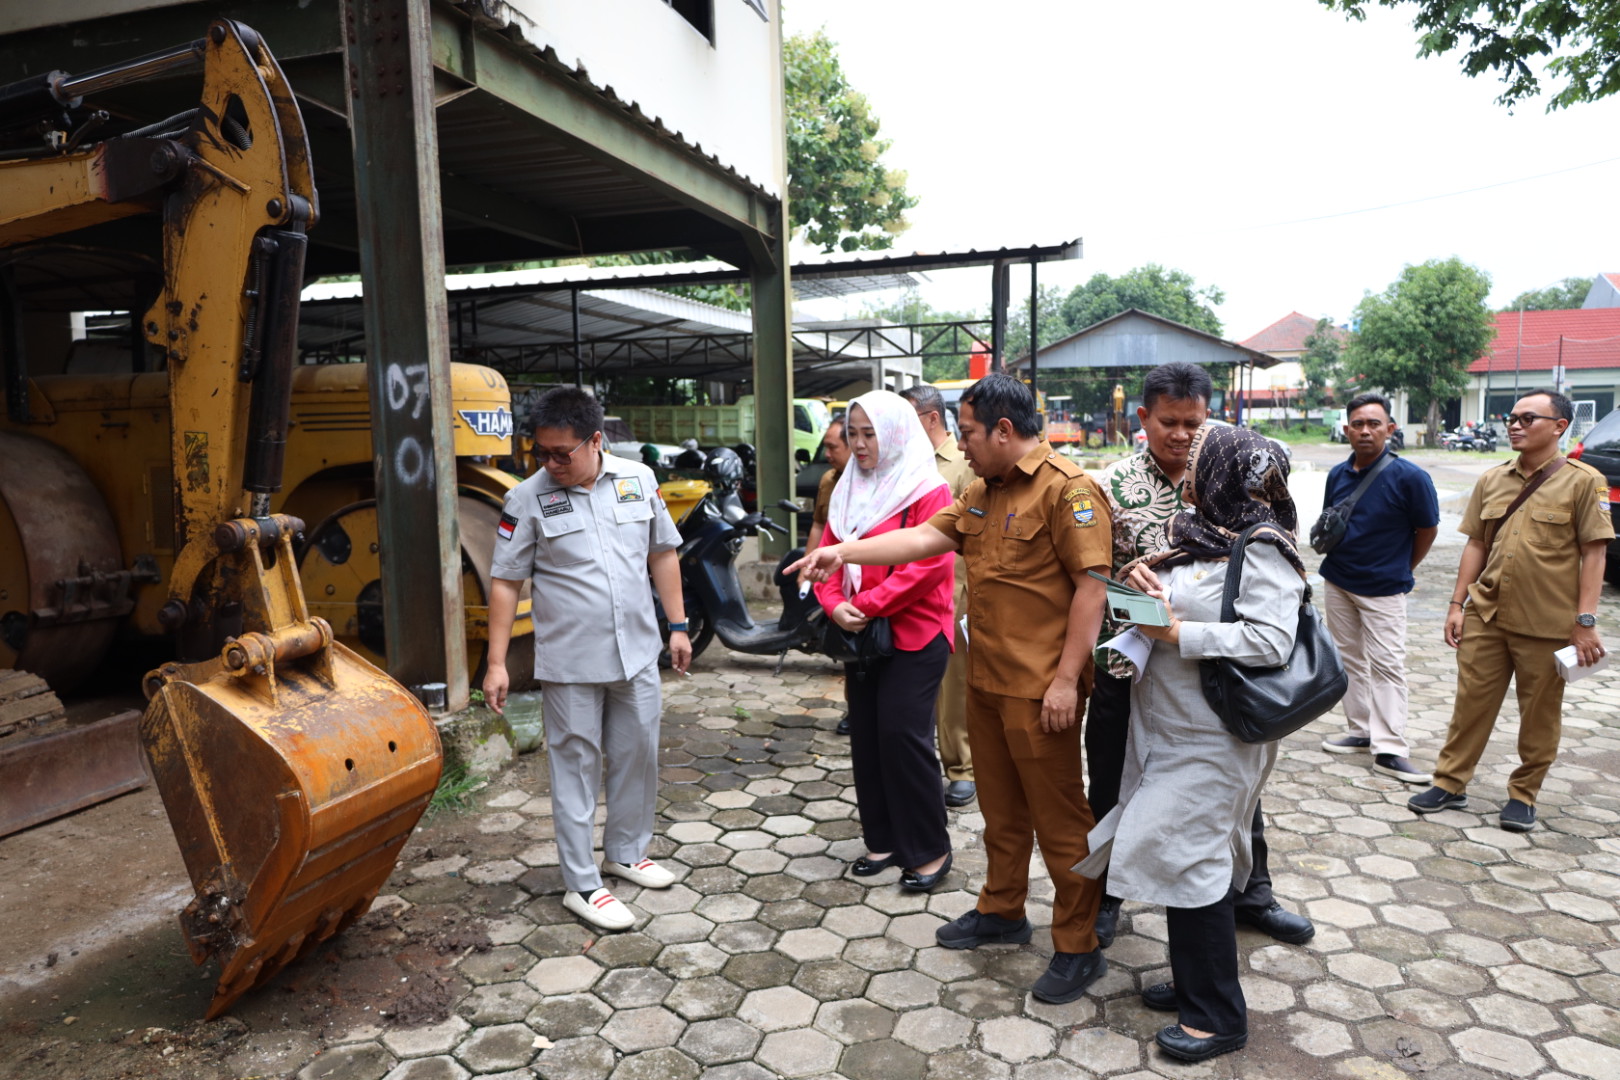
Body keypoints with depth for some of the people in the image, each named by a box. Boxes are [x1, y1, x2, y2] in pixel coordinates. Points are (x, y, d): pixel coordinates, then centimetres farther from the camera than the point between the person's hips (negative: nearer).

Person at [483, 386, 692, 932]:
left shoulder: (638, 479, -1)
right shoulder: (527, 499, -8)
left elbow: (662, 553, 8)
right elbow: (505, 582, -5)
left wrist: (677, 626, 7)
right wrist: (497, 663, -8)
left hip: (637, 653, 4)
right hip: (570, 663, -3)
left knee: (637, 755, 15)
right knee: (576, 768, 5)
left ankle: (626, 852, 36)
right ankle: (582, 885, 17)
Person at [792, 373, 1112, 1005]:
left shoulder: (1067, 489, -15)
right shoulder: (983, 493, 12)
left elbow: (1091, 585, -18)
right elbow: (925, 537, 7)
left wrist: (1066, 678, -20)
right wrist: (844, 553, -3)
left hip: (1039, 688, -8)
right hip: (985, 679, 9)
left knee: (1058, 817, 4)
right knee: (1000, 808, 21)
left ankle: (1077, 947, 19)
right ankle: (1002, 912, 38)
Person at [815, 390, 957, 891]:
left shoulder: (927, 490, -11)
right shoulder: (848, 490, 12)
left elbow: (930, 563, -21)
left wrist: (868, 604, -19)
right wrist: (836, 604, -10)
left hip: (915, 634, -7)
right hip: (861, 635, 7)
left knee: (903, 735, -7)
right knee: (865, 735, 11)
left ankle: (930, 850, 8)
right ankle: (883, 840, 24)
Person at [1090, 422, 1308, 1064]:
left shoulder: (1262, 552, -16)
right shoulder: (1203, 536, 11)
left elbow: (1271, 642, -26)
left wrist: (1173, 632, -23)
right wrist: (1150, 590, -1)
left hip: (1210, 743, -9)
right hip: (1168, 729, 9)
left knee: (1187, 862, -2)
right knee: (1181, 859, 17)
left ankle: (1218, 1016, 15)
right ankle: (1192, 983, 34)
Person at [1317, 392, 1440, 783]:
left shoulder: (1409, 478, -13)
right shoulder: (1337, 475, 2)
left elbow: (1427, 530, -3)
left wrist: (1400, 570, 6)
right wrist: (1327, 538, 0)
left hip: (1383, 590, -5)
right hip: (1337, 583, 6)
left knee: (1387, 666, -4)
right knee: (1350, 659, 12)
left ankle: (1389, 750, -2)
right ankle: (1361, 731, 24)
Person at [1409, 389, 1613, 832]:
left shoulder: (1584, 481, -5)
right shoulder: (1492, 480, 9)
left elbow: (1593, 554, -6)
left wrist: (1585, 620, -11)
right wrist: (1458, 604, 8)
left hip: (1547, 624, -4)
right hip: (1485, 615, 4)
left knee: (1539, 715, 9)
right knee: (1471, 703, 9)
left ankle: (1523, 795, 23)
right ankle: (1450, 785, 19)